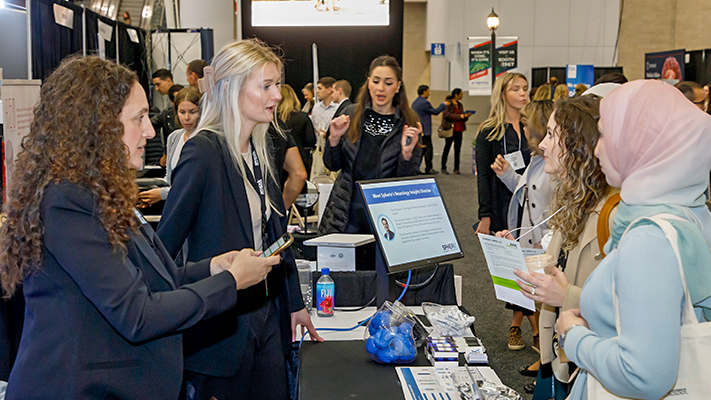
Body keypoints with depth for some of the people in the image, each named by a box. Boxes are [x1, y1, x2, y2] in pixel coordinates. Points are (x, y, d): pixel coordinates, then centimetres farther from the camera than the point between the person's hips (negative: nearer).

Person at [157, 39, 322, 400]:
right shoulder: (203, 153, -17)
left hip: (267, 315, 7)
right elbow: (165, 242, -17)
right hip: (219, 326, -7)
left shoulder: (260, 148, 8)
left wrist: (294, 303, 16)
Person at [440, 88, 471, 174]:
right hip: (450, 129, -6)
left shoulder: (460, 105, 19)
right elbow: (446, 115, -17)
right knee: (447, 147, -2)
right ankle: (443, 168, 5)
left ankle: (456, 168, 7)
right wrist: (459, 116, -19)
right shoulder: (448, 104, -3)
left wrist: (466, 116, 1)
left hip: (459, 130, 6)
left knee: (458, 149, 3)